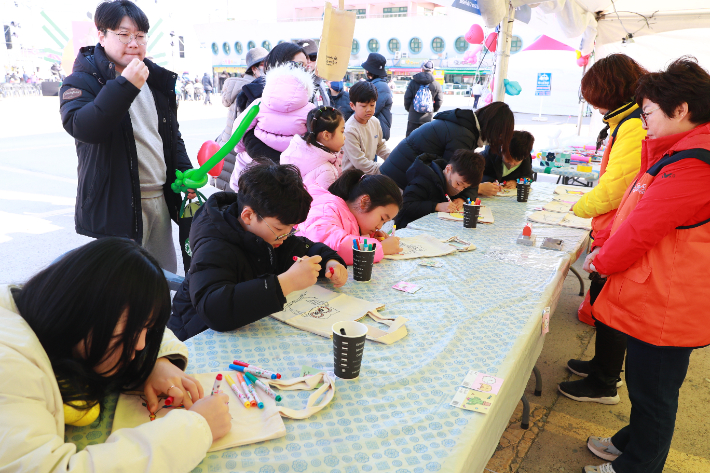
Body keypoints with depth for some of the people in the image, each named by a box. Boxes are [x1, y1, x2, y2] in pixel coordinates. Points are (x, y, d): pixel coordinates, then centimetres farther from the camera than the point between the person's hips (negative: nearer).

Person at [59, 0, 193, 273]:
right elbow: (81, 127, -26)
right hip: (116, 205, -6)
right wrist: (125, 84, -29)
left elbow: (172, 135, 22)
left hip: (160, 199, 6)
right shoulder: (82, 82, -5)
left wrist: (185, 171, 9)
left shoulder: (157, 82, 14)